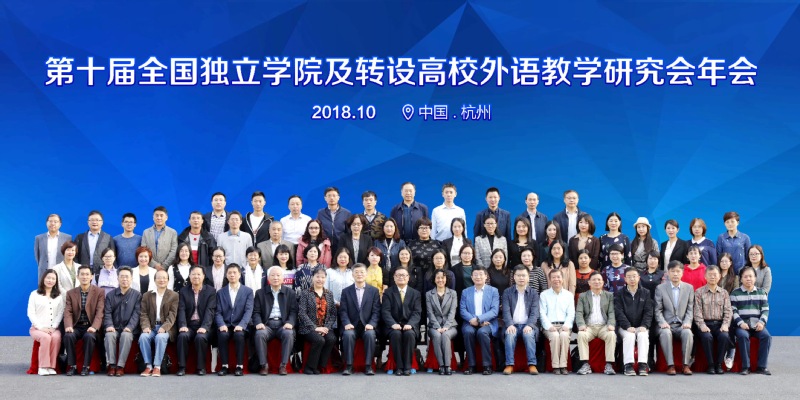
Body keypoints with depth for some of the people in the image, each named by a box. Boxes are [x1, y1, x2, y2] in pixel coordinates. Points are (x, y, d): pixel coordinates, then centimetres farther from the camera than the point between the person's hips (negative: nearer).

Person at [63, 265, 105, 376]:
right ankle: (72, 366, -17)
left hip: (91, 326, -2)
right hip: (76, 326, 2)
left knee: (89, 336, -34)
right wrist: (68, 326, -19)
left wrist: (94, 327, -24)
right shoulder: (71, 293, 10)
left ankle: (86, 366, -21)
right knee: (68, 336, -29)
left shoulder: (99, 292, 2)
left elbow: (99, 312, -7)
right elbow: (68, 312, 2)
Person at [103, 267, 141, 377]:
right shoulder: (110, 295, 14)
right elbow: (107, 312, 5)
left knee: (126, 335, -34)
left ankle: (120, 366, -32)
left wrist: (130, 327, -17)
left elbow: (136, 313, -1)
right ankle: (111, 365, -29)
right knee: (109, 335, -31)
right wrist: (109, 325, -15)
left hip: (129, 329, -2)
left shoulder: (137, 295, 9)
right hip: (114, 328, 2)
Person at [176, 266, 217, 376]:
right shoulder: (183, 291, 11)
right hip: (189, 325, 2)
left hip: (203, 326, -2)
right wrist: (183, 325, -18)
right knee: (182, 336, -29)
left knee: (200, 337, -32)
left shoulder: (211, 291, 5)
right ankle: (182, 367, -22)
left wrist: (204, 327, -21)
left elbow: (210, 311, -6)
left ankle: (201, 367, -17)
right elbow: (181, 310, 0)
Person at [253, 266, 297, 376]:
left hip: (283, 324, 0)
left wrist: (290, 323, -14)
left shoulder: (290, 293, 13)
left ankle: (283, 365, -23)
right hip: (267, 324, 0)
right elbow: (256, 312, 8)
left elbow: (293, 311, 6)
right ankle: (264, 365, -21)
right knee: (260, 334, -32)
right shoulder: (260, 293, 15)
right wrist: (258, 323, -12)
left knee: (289, 334, -33)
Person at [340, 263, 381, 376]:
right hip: (352, 326, 0)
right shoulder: (346, 291, 11)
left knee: (370, 334, -32)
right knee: (348, 334, -32)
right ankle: (348, 366, -24)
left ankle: (368, 366, -24)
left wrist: (371, 324, -15)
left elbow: (376, 311, 3)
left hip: (367, 326, 0)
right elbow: (343, 311, 3)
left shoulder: (374, 291, 9)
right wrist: (347, 323, -15)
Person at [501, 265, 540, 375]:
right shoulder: (507, 293, 11)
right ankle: (509, 365, -31)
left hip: (527, 326, 0)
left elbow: (534, 313, 0)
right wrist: (510, 325, -19)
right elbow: (506, 311, -1)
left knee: (529, 334, -32)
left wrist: (529, 325, -19)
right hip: (513, 325, 0)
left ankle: (532, 364, -31)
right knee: (510, 334, -32)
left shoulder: (534, 293, 11)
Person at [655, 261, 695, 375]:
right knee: (665, 333, -35)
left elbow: (690, 309, 9)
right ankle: (670, 365, -30)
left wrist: (687, 322, -9)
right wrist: (662, 322, -14)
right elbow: (658, 310, 3)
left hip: (682, 324, 1)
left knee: (688, 333, -32)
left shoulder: (689, 288, 12)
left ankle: (685, 364, -25)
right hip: (667, 324, -1)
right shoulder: (660, 288, 6)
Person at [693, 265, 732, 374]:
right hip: (705, 324, -2)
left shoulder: (724, 293, 16)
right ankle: (710, 365, -18)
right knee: (707, 337, -33)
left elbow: (728, 311, 8)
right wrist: (702, 325, -14)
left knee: (725, 336, -30)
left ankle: (719, 364, -15)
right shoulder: (699, 292, 9)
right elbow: (697, 311, 0)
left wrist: (725, 324, -9)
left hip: (719, 323, 2)